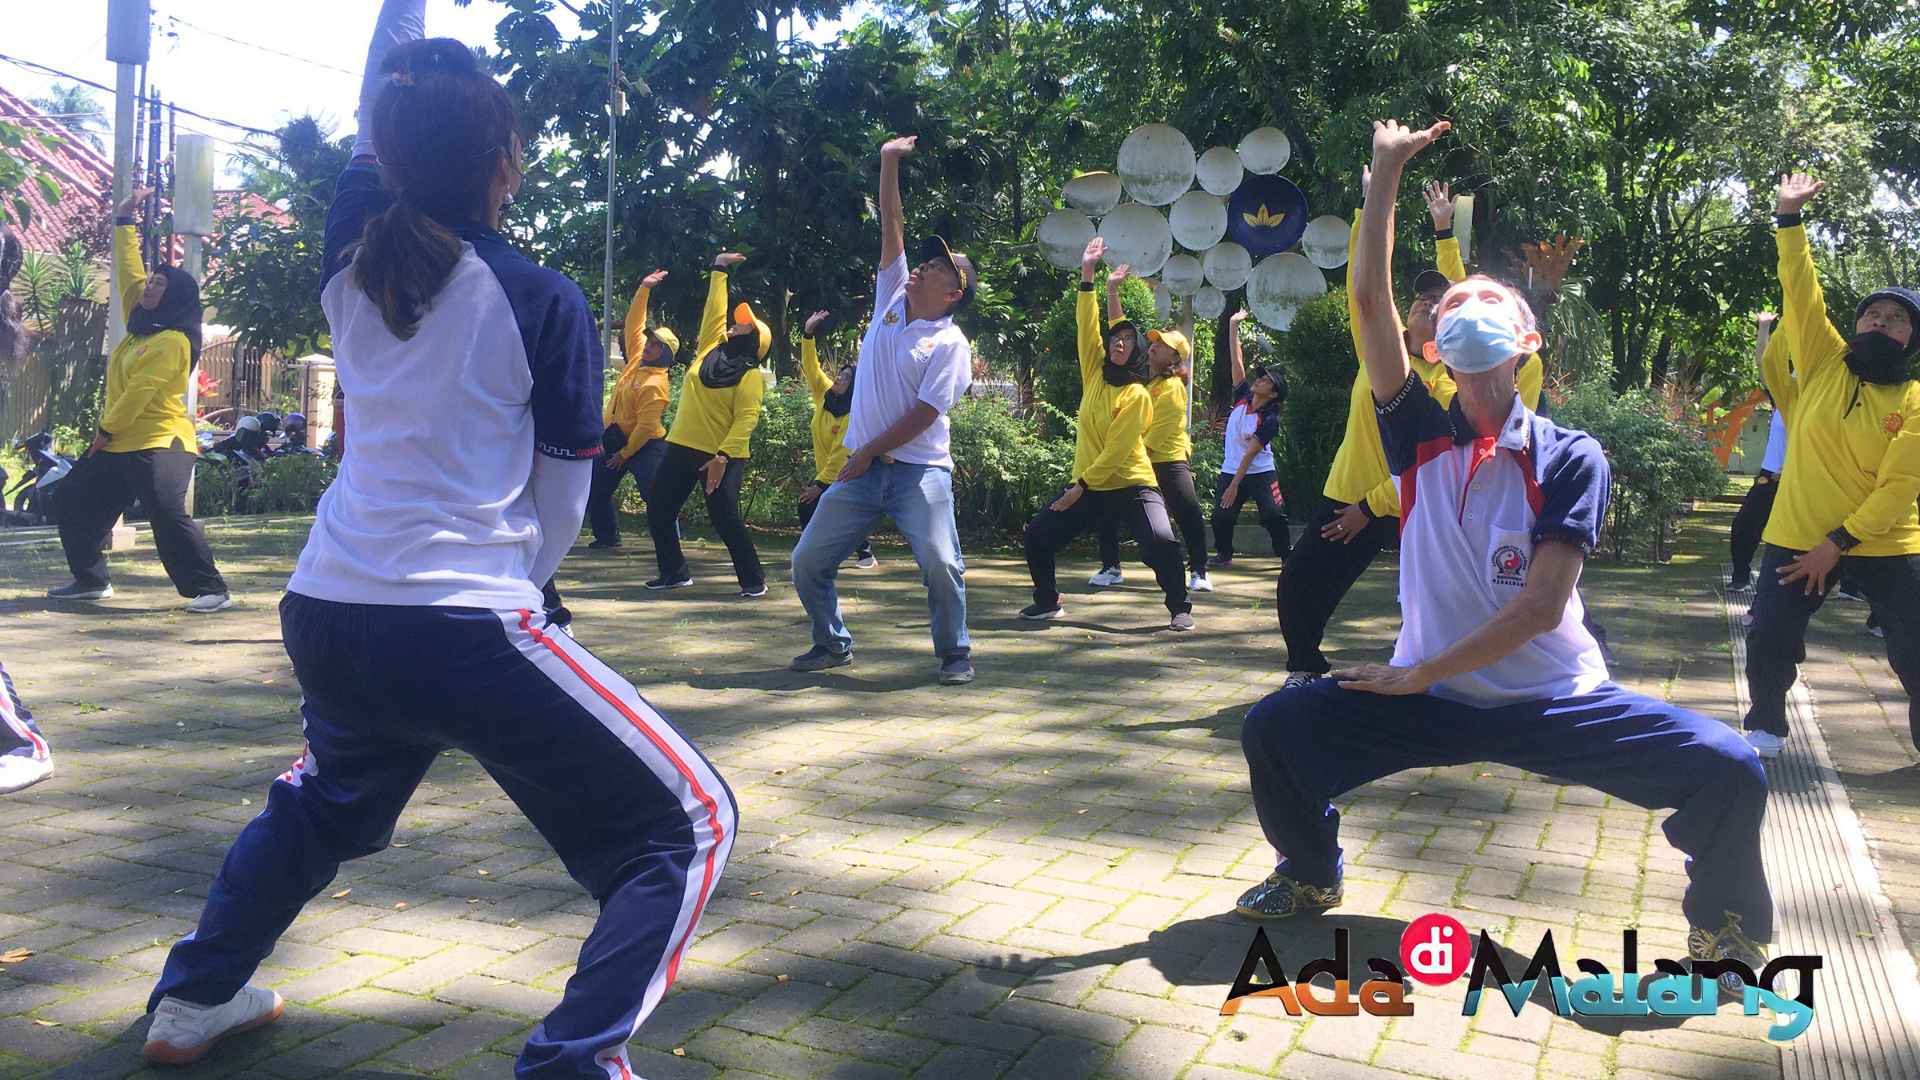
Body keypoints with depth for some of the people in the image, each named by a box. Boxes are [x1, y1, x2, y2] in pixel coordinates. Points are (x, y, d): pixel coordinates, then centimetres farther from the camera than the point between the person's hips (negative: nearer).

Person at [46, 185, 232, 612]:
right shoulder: (142, 324, 12)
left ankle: (212, 589, -17)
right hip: (120, 444, 10)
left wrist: (106, 429, -11)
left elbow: (139, 392, -18)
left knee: (169, 516, -20)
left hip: (160, 444, -10)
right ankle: (90, 580, 27)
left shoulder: (173, 341, -15)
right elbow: (129, 271, 19)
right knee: (74, 500, 18)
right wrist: (124, 221, 19)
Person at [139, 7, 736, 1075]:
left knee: (323, 805, 38)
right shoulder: (547, 304, -8)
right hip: (465, 630, -7)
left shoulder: (351, 254, 5)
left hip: (325, 617, 7)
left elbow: (370, 135, 26)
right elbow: (561, 506, 1)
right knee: (689, 824, 3)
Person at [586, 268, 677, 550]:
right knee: (596, 491, 13)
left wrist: (625, 453, -16)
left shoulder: (656, 385, -20)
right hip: (614, 437, 9)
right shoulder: (638, 356, 3)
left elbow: (646, 426, -22)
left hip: (643, 444, -9)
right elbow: (634, 323, 7)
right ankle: (607, 536, 27)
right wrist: (644, 289, 0)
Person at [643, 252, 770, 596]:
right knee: (658, 512, 9)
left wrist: (723, 457, -26)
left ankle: (753, 579, 8)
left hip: (722, 457, -7)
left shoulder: (751, 376, -8)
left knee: (726, 519, -9)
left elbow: (746, 419, -17)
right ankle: (675, 573, 24)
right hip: (681, 448, 7)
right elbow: (715, 310, 16)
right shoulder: (710, 350, 10)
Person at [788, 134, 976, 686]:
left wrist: (868, 453, -13)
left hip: (918, 468, -5)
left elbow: (923, 413, -13)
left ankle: (955, 653, 5)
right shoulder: (891, 300, 11)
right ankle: (833, 643, 24)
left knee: (941, 564, -16)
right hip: (861, 466, 6)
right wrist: (889, 163, 5)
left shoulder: (951, 344, -5)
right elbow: (891, 227, 8)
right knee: (808, 561, 4)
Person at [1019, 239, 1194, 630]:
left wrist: (1080, 487, -18)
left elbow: (1115, 452, -16)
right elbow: (1087, 325, -4)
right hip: (1089, 484, 6)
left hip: (1131, 485, -6)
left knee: (1161, 543, -25)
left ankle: (1180, 608, -4)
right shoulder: (1095, 373, 5)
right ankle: (1047, 602, 24)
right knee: (1037, 536, 4)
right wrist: (1087, 273, -9)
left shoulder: (1137, 396, -11)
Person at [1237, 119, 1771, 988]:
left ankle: (1727, 924, 12)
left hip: (1552, 700, -2)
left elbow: (1541, 604, -16)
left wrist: (1421, 674, -17)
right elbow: (1370, 302, -10)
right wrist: (1388, 171, -9)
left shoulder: (1570, 458, -8)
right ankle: (1312, 876, 15)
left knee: (1726, 768, -21)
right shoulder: (1421, 438, -2)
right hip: (1432, 696, 2)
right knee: (1273, 729, -14)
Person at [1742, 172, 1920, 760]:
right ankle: (1766, 728, 23)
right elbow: (1800, 288, -4)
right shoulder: (1826, 362, 1)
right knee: (1768, 639, -1)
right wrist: (1789, 217, -9)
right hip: (1798, 535, 1)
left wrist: (1838, 544, -17)